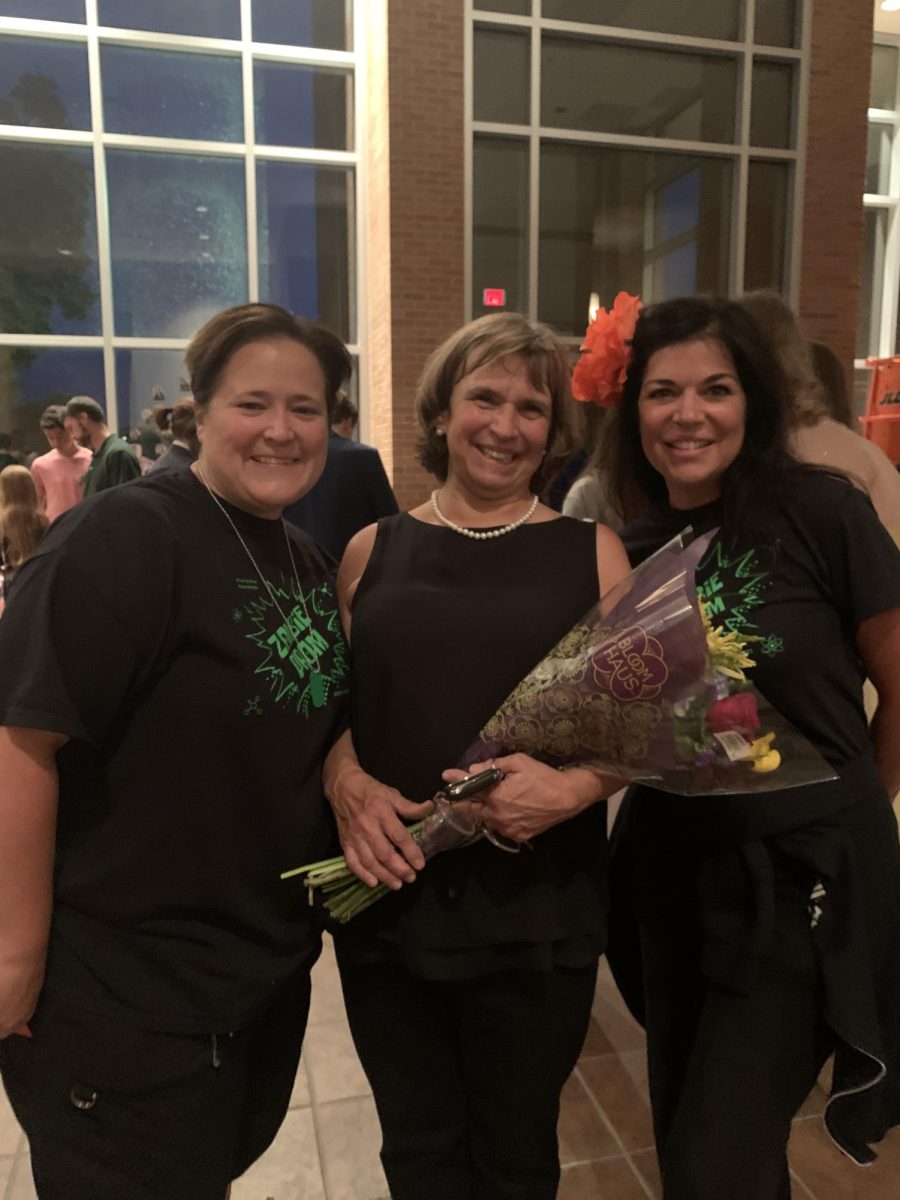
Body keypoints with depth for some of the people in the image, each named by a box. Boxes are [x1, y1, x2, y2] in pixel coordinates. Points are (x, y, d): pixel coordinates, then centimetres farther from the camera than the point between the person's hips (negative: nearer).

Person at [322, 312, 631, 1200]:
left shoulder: (591, 551, 0)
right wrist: (345, 783, -11)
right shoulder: (374, 549, 4)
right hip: (387, 895, 2)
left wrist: (574, 789, -18)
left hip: (538, 906, -1)